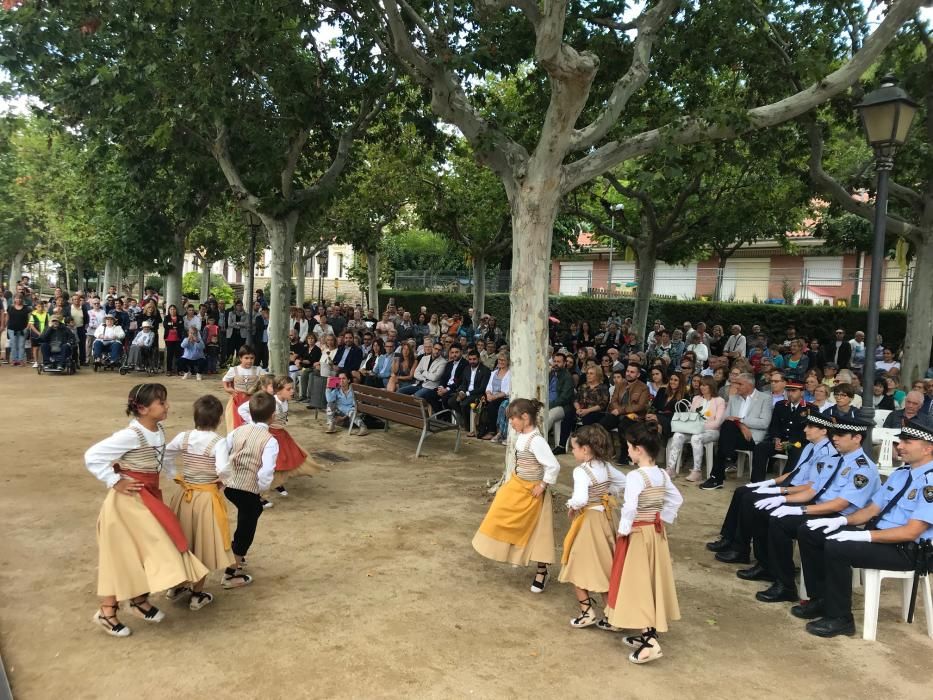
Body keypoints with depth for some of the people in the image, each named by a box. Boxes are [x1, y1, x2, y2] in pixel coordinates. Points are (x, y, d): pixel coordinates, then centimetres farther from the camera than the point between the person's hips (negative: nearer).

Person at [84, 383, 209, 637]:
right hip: (129, 500, -8)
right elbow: (92, 456, -24)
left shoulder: (158, 431, 2)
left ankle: (139, 599, 34)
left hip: (148, 497, 8)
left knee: (147, 549, 16)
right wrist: (115, 483, -20)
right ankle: (106, 611, 16)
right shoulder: (131, 435, -24)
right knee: (124, 555, 2)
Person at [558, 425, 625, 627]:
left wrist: (571, 505, -17)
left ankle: (587, 612, 8)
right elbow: (622, 481, 16)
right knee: (602, 561, 18)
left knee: (578, 565, 6)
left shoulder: (581, 471, -24)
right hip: (603, 516, 8)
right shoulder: (605, 466, 0)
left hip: (587, 519, -8)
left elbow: (580, 499, -37)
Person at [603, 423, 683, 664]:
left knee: (637, 583, -2)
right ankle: (648, 632, 25)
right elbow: (676, 500, 11)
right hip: (657, 532, 8)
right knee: (652, 581, 15)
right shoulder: (662, 474, 2)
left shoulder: (635, 476, -22)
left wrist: (623, 530, -17)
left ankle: (650, 641, -6)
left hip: (637, 534, -8)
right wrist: (663, 519, 12)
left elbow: (630, 507, -30)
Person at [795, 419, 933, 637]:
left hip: (906, 549, -9)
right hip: (877, 534, 9)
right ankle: (820, 600, 8)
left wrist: (864, 536, -27)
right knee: (808, 532, -1)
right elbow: (871, 510, 15)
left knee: (837, 547, -32)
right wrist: (841, 520, -3)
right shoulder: (900, 474, 13)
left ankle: (840, 618, -14)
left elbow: (911, 532, -23)